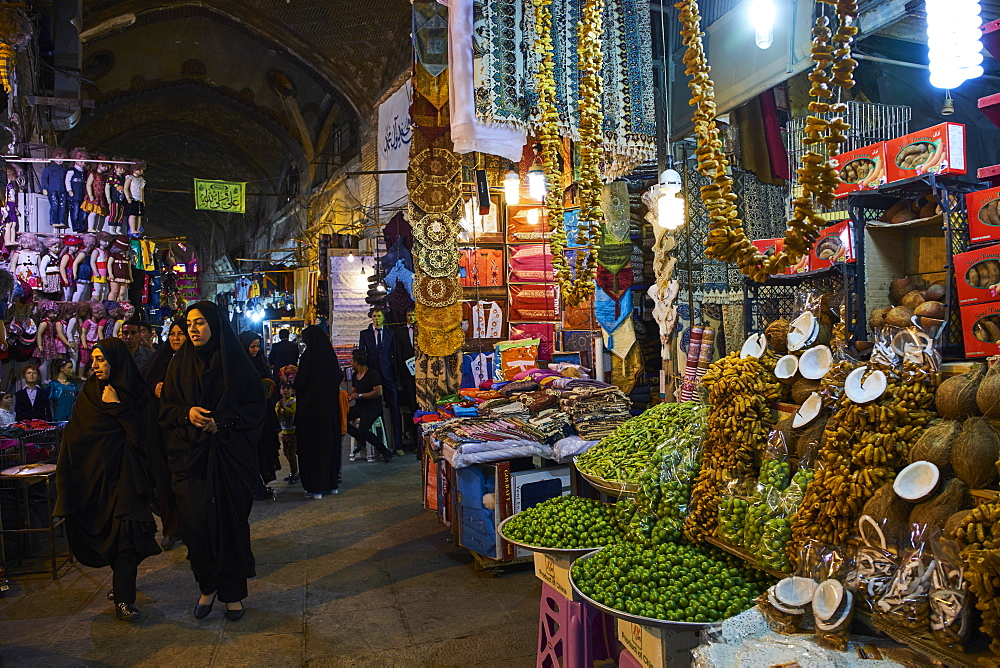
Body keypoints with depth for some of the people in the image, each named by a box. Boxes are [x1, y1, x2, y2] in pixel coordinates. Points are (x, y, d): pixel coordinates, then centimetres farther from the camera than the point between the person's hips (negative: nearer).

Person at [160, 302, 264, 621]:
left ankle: (232, 592, 17)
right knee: (195, 521, -2)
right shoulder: (180, 363, 7)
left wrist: (223, 421, -14)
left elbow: (255, 406, -1)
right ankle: (207, 586, 20)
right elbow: (165, 409, 10)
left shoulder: (236, 361, 0)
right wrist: (187, 414, -11)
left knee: (231, 520, 1)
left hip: (229, 454, -2)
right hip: (190, 454, 2)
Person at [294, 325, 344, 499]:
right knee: (330, 441, 14)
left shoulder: (308, 357, -15)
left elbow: (300, 384, -13)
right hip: (330, 407, 6)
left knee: (312, 445, 2)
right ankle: (332, 483, 22)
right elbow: (339, 377, 11)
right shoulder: (330, 355, 2)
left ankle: (315, 487, 4)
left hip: (311, 408, -6)